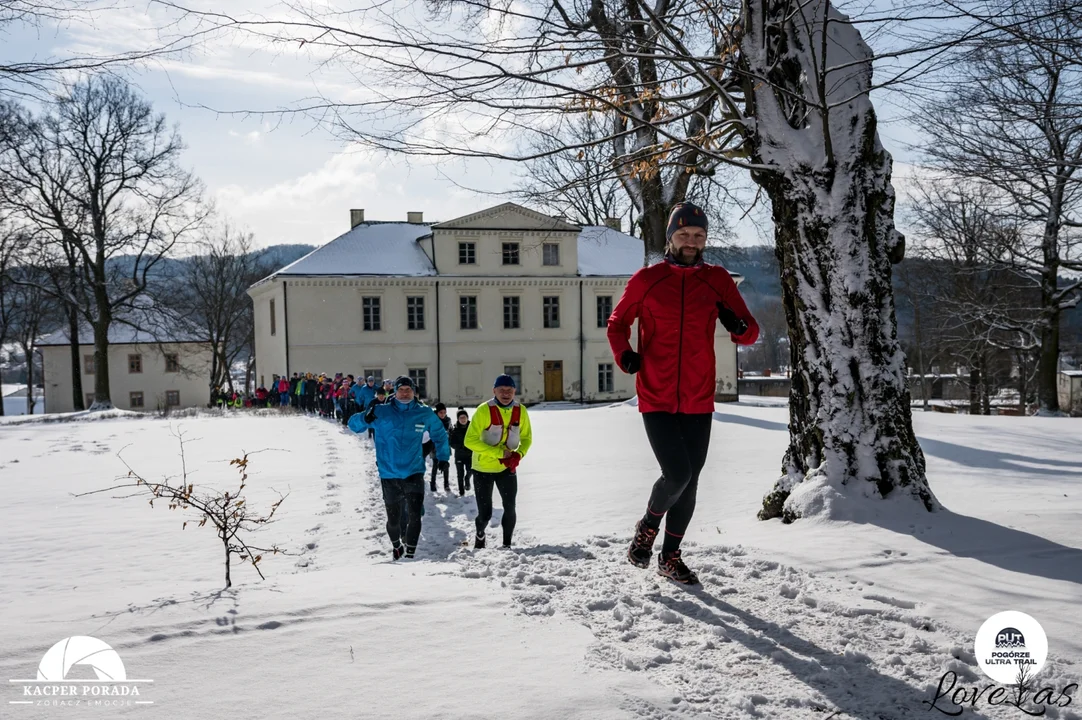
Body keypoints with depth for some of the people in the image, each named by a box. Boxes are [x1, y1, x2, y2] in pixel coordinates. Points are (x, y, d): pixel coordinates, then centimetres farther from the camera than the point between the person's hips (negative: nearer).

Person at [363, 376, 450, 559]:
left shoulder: (425, 414, 1)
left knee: (414, 516, -14)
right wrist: (366, 418, -23)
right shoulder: (382, 412, -3)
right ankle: (396, 546, 40)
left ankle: (410, 553, -1)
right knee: (394, 518, 11)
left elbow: (439, 434, 18)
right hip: (389, 475, 0)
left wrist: (443, 456, 18)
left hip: (414, 473, 0)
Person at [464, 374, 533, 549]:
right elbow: (470, 440, -23)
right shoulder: (484, 411, -20)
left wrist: (518, 455, -17)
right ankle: (480, 535, 34)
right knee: (485, 513, 1)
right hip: (483, 468, -3)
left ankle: (507, 544, 20)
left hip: (507, 468, 3)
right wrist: (499, 453, -28)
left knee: (510, 509, -1)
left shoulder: (520, 411, -7)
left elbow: (526, 438, 5)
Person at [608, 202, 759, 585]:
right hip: (656, 400, -3)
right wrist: (624, 354, -9)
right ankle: (648, 525, 17)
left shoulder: (717, 280, 4)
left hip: (699, 402, 3)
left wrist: (739, 326, -17)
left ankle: (670, 556, 30)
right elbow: (617, 322, 11)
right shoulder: (646, 279, -1)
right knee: (677, 474, -15)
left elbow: (751, 333, 7)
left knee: (689, 483, 11)